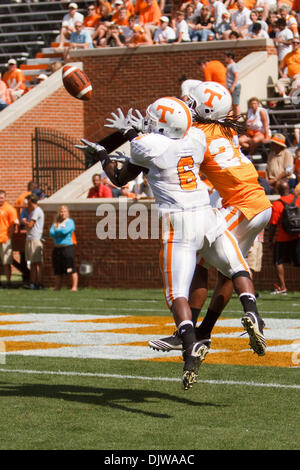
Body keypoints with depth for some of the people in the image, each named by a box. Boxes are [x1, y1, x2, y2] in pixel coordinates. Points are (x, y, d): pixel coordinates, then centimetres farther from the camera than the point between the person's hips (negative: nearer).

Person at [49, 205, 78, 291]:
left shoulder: (70, 222, 1)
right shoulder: (55, 223, 16)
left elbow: (65, 231, -15)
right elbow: (51, 233, 2)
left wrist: (57, 231, 1)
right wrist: (60, 232, -9)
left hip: (68, 247, -6)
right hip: (57, 248, 6)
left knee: (71, 269, -10)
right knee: (58, 270, 9)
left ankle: (74, 287, -8)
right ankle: (58, 287, 16)